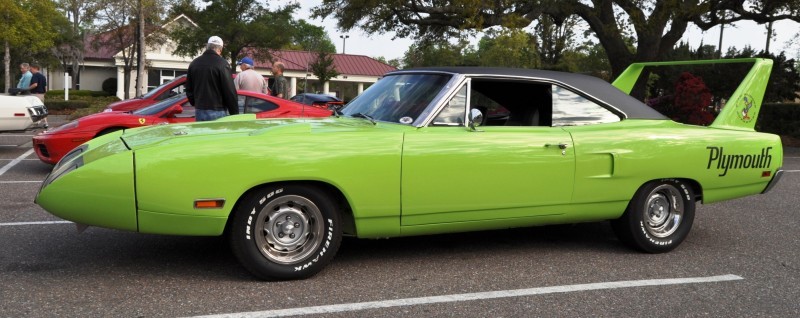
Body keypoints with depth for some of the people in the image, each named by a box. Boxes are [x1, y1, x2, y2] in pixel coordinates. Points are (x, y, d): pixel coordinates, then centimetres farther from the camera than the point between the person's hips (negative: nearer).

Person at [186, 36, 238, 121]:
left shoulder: (194, 63, 11)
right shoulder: (221, 64, -10)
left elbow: (189, 89, 19)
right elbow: (230, 91, -13)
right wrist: (235, 113, -7)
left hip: (199, 111, 6)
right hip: (217, 111, -6)